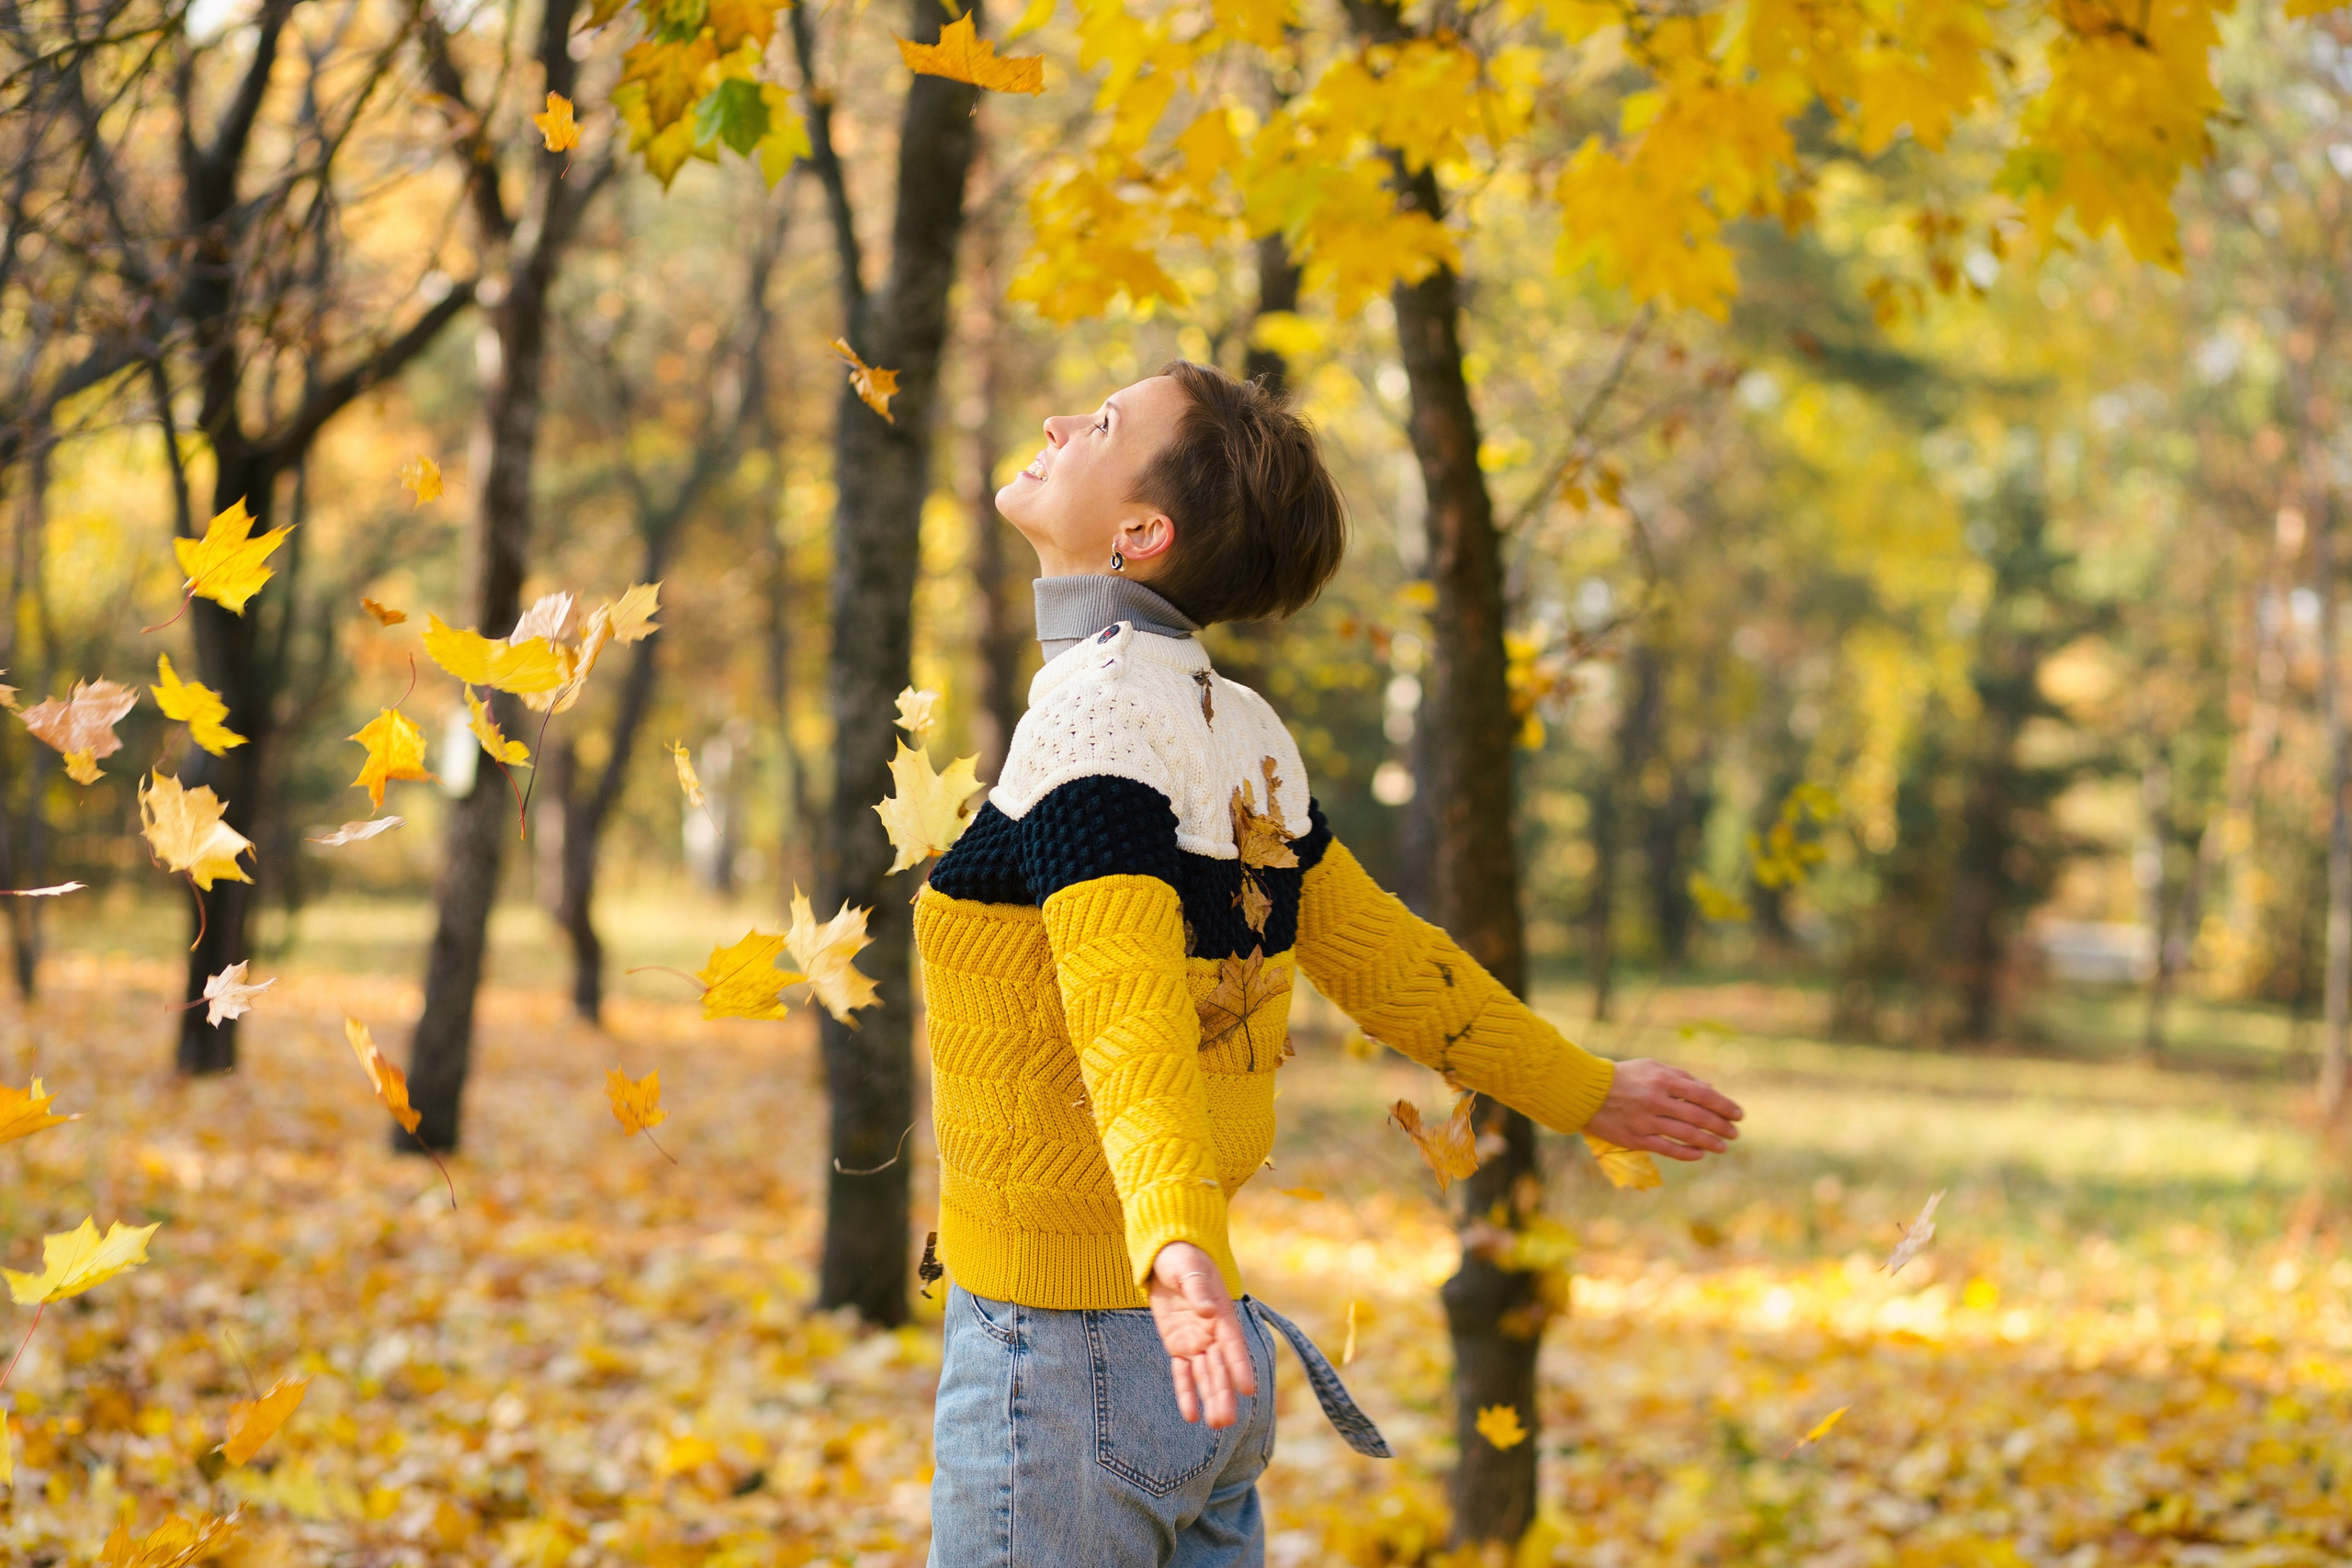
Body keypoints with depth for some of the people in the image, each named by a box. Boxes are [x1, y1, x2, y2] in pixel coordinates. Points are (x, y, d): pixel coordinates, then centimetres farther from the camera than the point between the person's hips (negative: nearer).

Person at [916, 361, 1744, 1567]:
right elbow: (1381, 953, 17)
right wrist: (1585, 1093, 31)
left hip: (1059, 1358, -8)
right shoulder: (1240, 733, 9)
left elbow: (1132, 1013, -28)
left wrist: (1176, 1240, -43)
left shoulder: (1092, 715, -15)